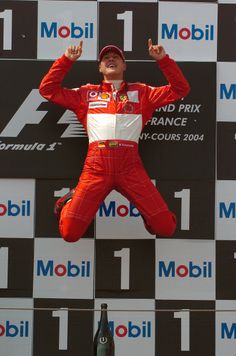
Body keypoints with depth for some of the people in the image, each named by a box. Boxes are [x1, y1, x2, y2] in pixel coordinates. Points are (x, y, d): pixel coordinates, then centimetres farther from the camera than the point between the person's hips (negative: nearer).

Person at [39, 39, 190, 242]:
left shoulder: (141, 92, 19)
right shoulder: (87, 93, 20)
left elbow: (180, 90, 16)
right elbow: (48, 89, 18)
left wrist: (163, 59, 7)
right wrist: (67, 60, 11)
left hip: (130, 167, 0)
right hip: (96, 166, 0)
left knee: (166, 228, -10)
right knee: (70, 232, -7)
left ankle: (146, 211, 23)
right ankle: (72, 199, 25)